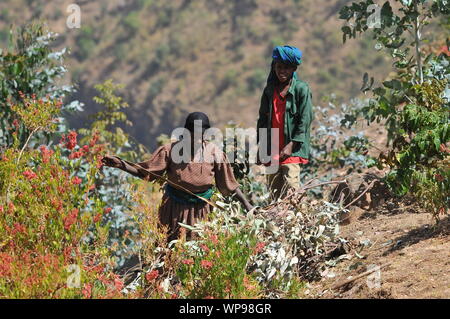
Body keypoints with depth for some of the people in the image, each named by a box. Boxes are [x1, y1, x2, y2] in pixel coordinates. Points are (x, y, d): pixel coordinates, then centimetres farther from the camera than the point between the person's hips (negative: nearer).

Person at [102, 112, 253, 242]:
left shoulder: (214, 153, -7)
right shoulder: (171, 150, -10)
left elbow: (229, 183, 1)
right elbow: (145, 172, -8)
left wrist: (246, 204, -2)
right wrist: (122, 165, -23)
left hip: (201, 210, 1)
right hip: (174, 209, -1)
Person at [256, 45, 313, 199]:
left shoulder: (301, 89, -2)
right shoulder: (269, 90, 14)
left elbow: (305, 120, -7)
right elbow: (263, 119, 18)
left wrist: (291, 145, -14)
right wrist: (260, 146, 10)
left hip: (293, 149, -5)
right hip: (272, 150, 5)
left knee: (290, 185, -17)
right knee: (274, 190, 4)